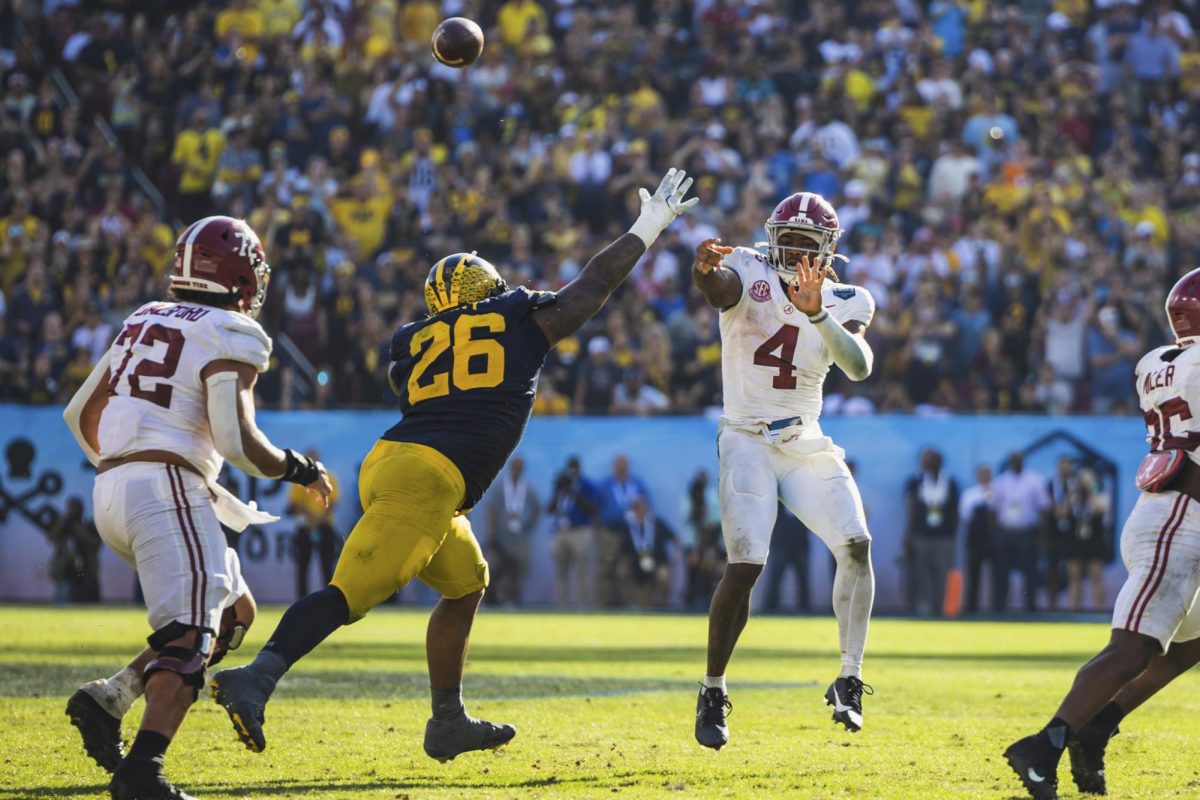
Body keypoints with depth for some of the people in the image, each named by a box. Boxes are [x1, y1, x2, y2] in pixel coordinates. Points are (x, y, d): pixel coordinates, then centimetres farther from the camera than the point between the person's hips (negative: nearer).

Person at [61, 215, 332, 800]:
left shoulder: (144, 323, 20)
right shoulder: (228, 338, -4)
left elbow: (80, 413, 24)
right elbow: (236, 440, -14)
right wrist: (299, 471, 2)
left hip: (111, 490, 8)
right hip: (168, 488, -8)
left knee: (234, 613, 18)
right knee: (190, 635, -16)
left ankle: (108, 698, 5)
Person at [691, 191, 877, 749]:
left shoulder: (844, 303, 5)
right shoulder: (749, 272, -3)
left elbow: (859, 367, -14)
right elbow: (717, 287, -29)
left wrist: (817, 314, -29)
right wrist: (705, 267, -53)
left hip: (808, 445, 4)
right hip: (748, 441, -4)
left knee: (856, 545, -13)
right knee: (745, 566, -16)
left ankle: (849, 681, -2)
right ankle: (713, 693, -1)